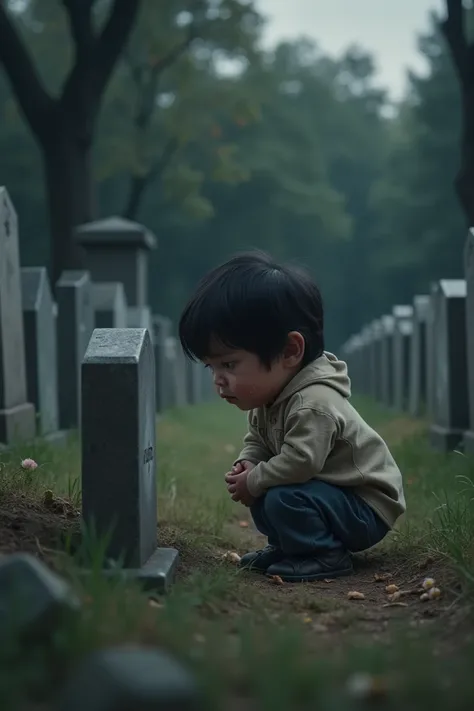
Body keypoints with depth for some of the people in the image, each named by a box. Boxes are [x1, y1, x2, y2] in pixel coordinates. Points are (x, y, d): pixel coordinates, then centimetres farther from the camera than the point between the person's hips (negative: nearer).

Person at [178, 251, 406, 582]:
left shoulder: (314, 407, -30)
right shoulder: (270, 396, 1)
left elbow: (297, 464, -33)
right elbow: (257, 440, 16)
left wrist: (253, 482, -18)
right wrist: (247, 465, -5)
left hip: (368, 509, -10)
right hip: (336, 493, 10)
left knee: (284, 497, -27)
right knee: (261, 492, 5)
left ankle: (326, 556, -9)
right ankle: (288, 545, 18)